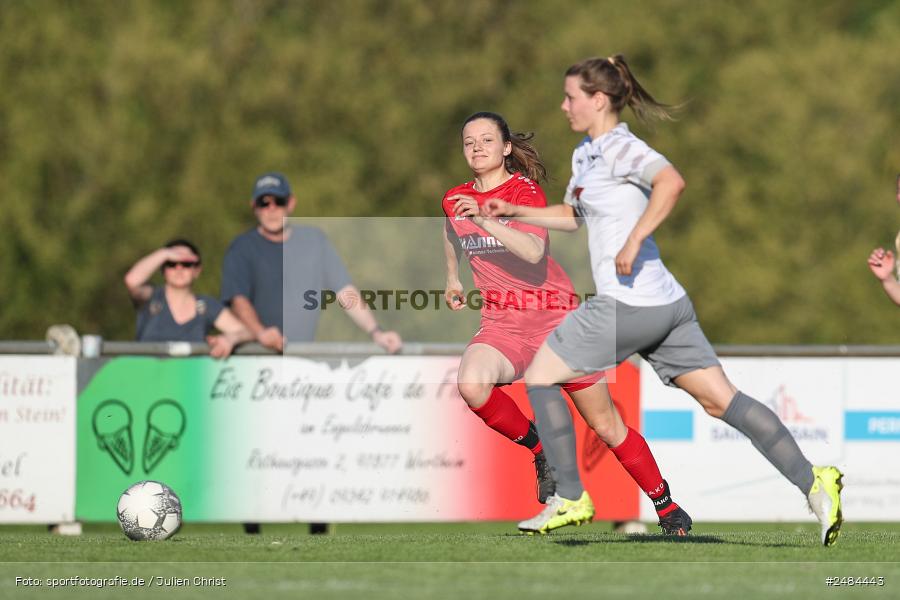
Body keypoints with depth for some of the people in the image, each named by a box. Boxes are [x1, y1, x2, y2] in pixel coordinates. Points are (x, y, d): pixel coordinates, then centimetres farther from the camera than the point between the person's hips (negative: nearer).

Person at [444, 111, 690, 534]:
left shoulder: (525, 191, -10)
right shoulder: (454, 201, 5)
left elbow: (533, 251, -29)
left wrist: (484, 219, -38)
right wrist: (453, 278, 24)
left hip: (554, 314, -4)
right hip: (501, 322, 4)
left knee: (606, 425, -2)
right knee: (471, 384, -30)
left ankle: (667, 509, 12)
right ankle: (541, 450, -9)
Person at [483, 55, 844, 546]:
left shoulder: (619, 148, -9)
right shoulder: (586, 154, 19)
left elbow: (671, 182, -29)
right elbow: (573, 215, 36)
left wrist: (633, 242, -29)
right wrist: (516, 212, 29)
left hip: (629, 303, -10)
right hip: (666, 303, 10)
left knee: (538, 377, 1)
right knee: (721, 400, 3)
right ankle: (813, 482, -8)